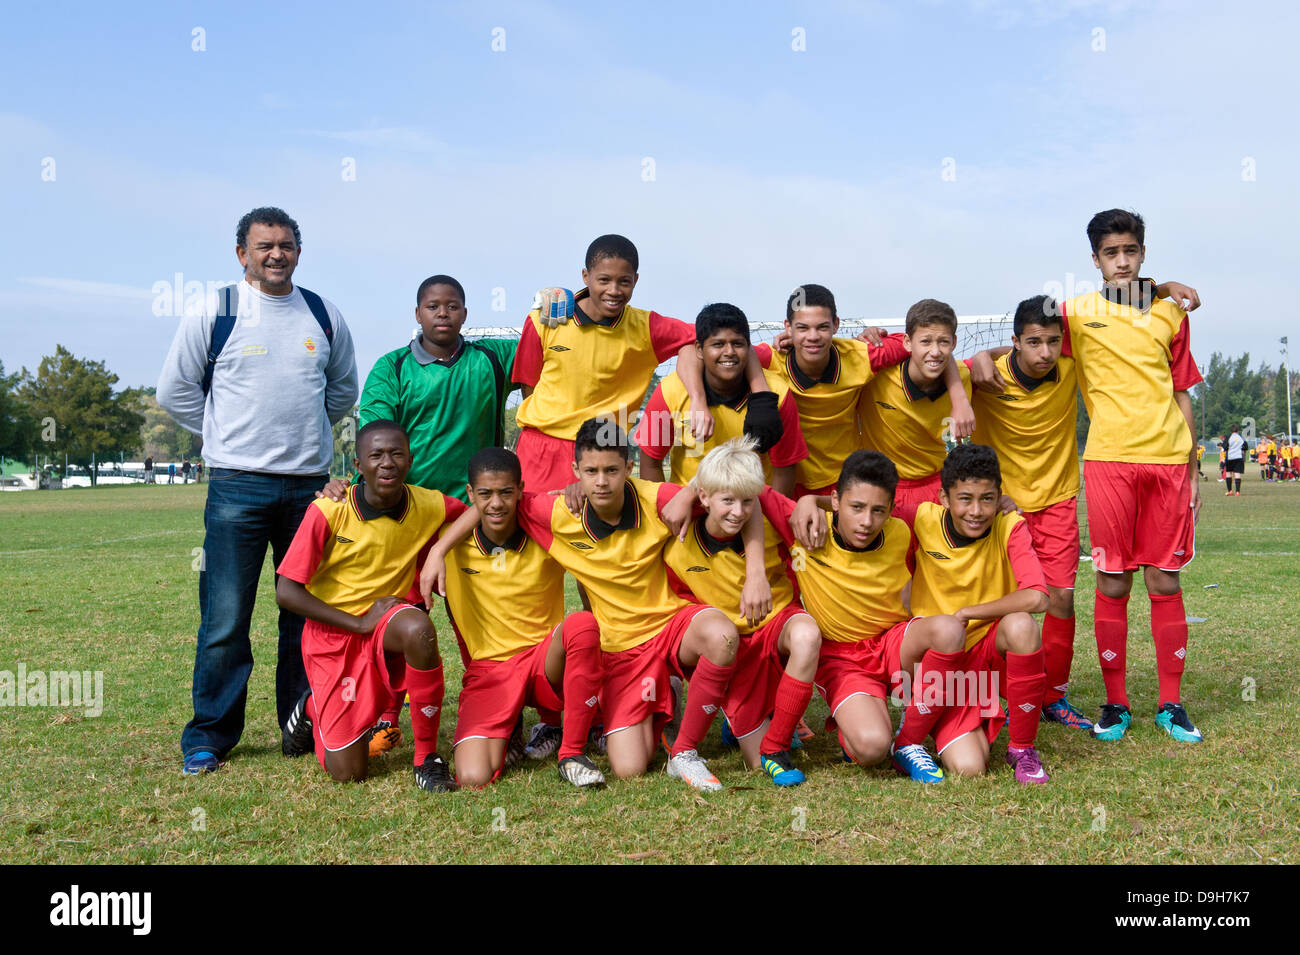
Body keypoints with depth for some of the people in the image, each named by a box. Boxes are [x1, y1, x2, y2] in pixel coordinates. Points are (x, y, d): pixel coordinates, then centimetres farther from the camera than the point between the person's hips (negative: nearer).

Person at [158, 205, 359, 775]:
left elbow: (343, 389, 24)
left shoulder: (324, 316, 9)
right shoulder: (214, 313, 0)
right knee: (225, 618, -4)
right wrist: (227, 435, 8)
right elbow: (175, 391, 7)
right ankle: (209, 737, 9)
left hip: (309, 485, 3)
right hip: (238, 487, -3)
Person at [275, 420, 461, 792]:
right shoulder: (328, 512, -17)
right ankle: (312, 711, 31)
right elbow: (286, 593, -15)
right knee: (347, 772, -6)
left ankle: (427, 757, -18)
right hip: (333, 633, -2)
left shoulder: (428, 507, -10)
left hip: (388, 625, 2)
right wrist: (360, 622, -18)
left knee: (418, 630, -38)